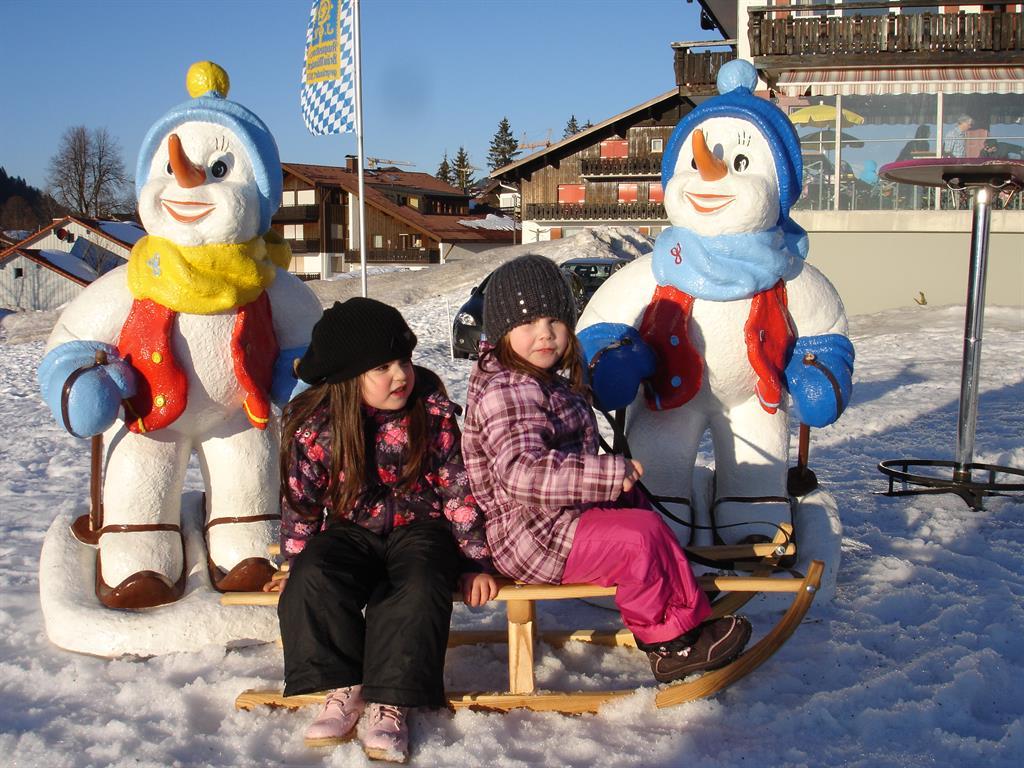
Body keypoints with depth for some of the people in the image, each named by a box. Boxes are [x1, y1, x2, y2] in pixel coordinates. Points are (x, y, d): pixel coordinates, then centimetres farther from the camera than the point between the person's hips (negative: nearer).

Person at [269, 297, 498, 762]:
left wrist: (474, 561, -4)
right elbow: (300, 501, 2)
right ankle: (343, 688, -13)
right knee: (312, 581, -29)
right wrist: (297, 561, 3)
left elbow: (458, 487, -4)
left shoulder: (433, 410, -9)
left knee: (419, 588, -32)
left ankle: (389, 705, -21)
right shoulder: (312, 426, -10)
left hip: (418, 527, -1)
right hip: (351, 530, 1)